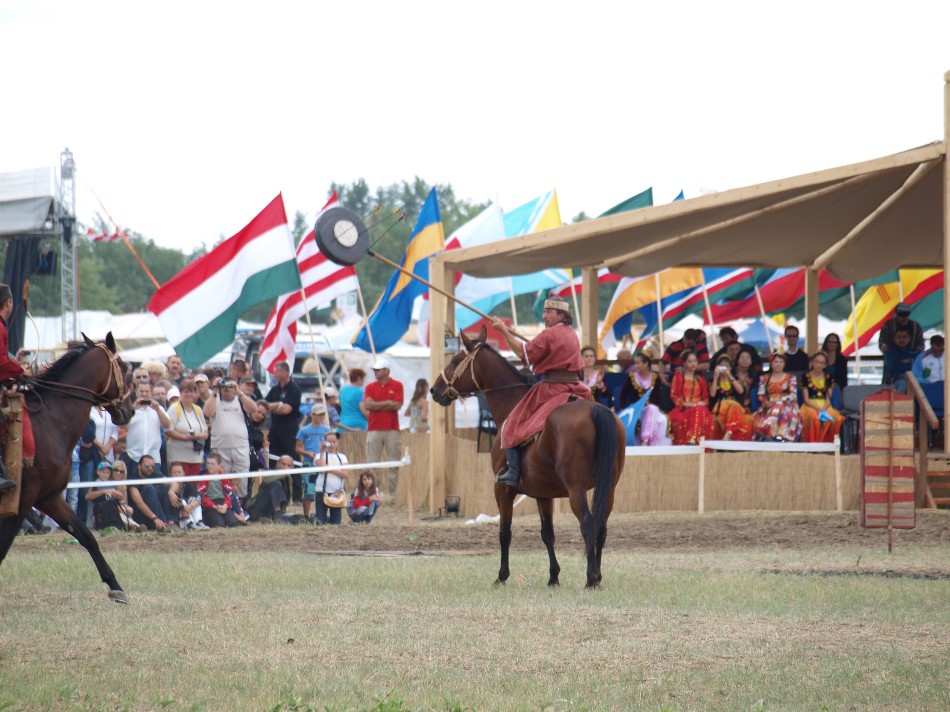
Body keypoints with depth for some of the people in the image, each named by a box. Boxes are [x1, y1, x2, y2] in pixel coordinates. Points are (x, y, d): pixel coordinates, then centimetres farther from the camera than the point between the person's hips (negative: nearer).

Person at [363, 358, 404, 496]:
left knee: (394, 464, -1)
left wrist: (377, 406, -5)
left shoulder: (397, 386, 3)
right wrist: (387, 403, -7)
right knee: (372, 464, -1)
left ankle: (393, 494, 3)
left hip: (392, 429, -2)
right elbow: (367, 405, -4)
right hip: (374, 429, 2)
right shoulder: (370, 387, 10)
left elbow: (397, 405, -8)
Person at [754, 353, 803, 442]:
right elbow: (761, 395, 11)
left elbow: (793, 395, 2)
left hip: (785, 405, -2)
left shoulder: (790, 378, 14)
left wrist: (780, 401, -13)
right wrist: (766, 402, -12)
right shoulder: (765, 378, 19)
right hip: (768, 407, 2)